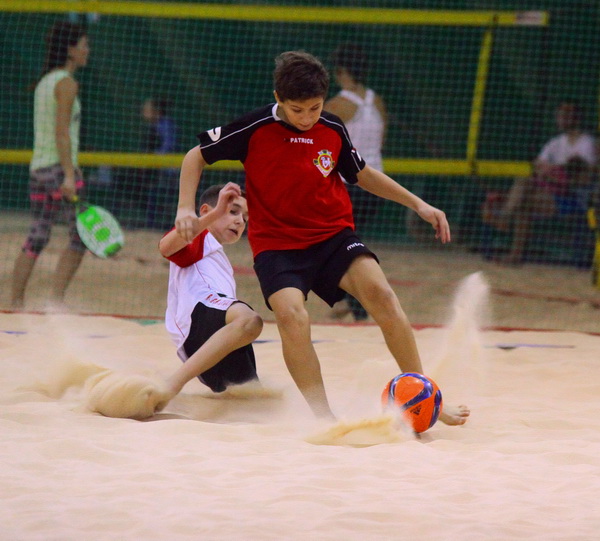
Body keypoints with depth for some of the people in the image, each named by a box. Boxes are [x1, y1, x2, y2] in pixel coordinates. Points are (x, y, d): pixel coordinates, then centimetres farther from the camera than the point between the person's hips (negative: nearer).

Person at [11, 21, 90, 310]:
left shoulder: (43, 83, 15)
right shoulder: (67, 84, -10)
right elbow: (62, 133, -18)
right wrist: (69, 175, -22)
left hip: (38, 167, 9)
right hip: (60, 167, -9)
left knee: (36, 240, 10)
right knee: (79, 238, -6)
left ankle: (16, 303, 9)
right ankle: (56, 300, -13)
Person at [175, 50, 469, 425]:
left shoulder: (333, 130, 0)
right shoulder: (256, 128, -9)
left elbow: (362, 174, 19)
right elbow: (197, 156, 3)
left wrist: (418, 204, 16)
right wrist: (186, 208, -10)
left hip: (334, 235, 2)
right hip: (277, 243, -2)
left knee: (380, 292, -23)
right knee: (291, 314, -30)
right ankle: (322, 415, -26)